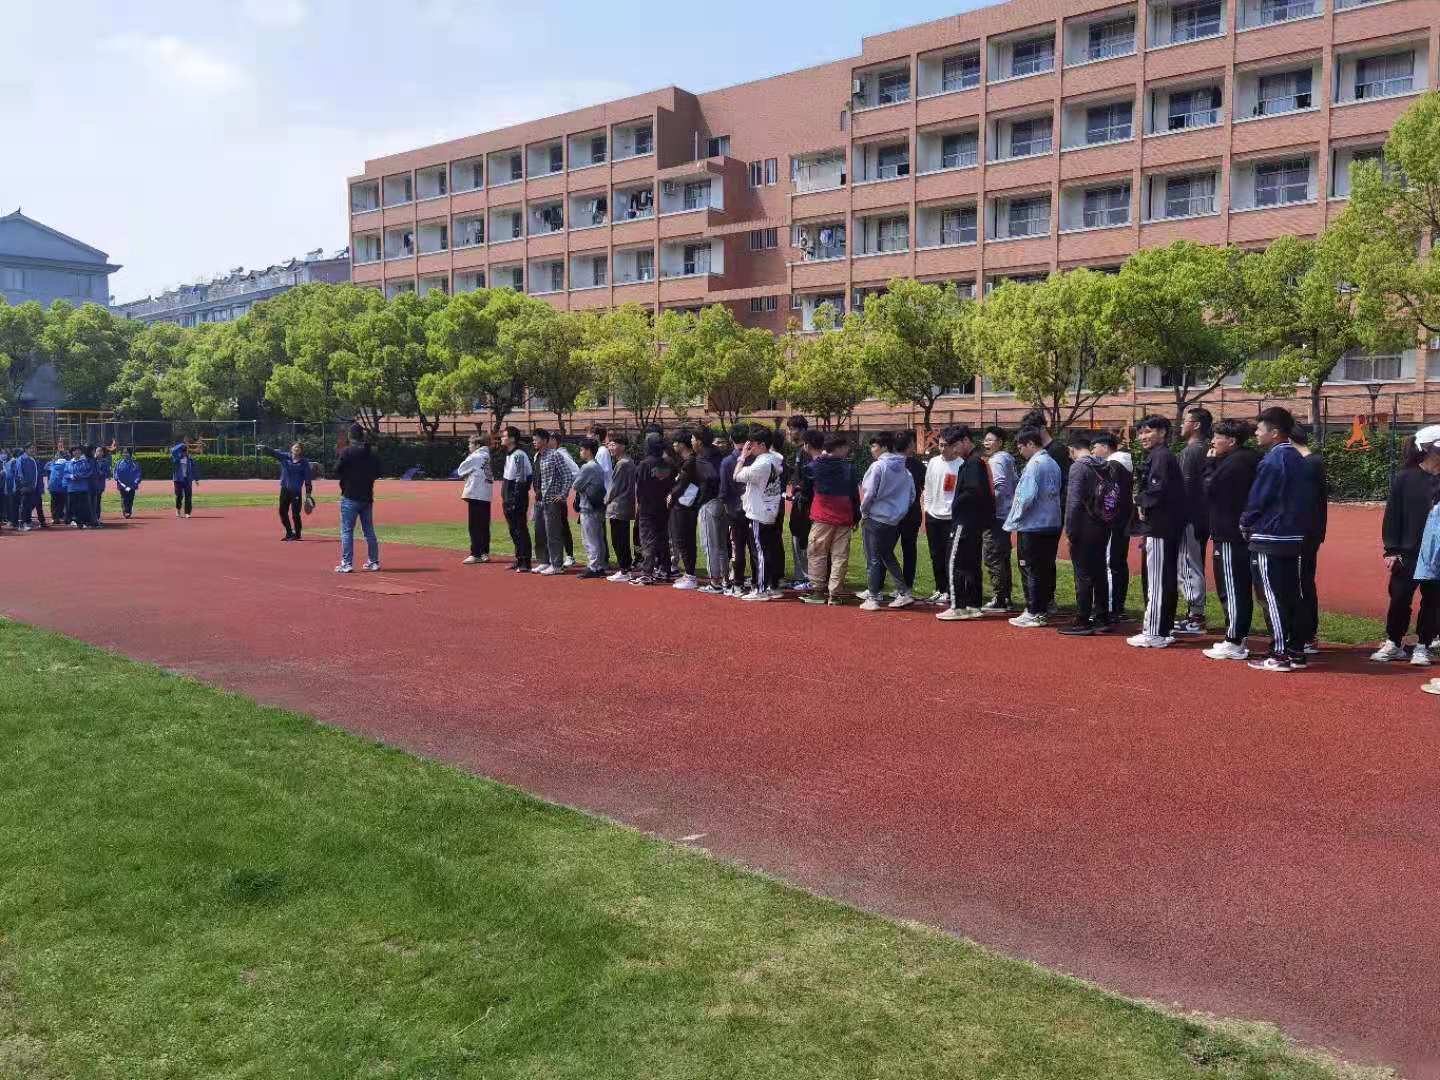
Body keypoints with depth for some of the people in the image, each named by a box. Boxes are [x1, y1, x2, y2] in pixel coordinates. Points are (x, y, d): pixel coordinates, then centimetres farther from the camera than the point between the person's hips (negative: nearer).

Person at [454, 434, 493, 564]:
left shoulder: (474, 457, -10)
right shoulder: (488, 457, 10)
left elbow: (460, 471, -1)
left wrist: (467, 457, 13)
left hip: (475, 495, -7)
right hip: (487, 495, 7)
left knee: (474, 526, -3)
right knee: (484, 526, 12)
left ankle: (475, 554, -4)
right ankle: (485, 553, 16)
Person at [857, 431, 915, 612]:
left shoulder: (877, 466, -15)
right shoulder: (904, 468, 6)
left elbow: (869, 494, -16)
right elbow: (912, 495, 11)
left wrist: (863, 512, -1)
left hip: (875, 519, -7)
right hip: (895, 520, 7)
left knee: (873, 559, 1)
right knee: (888, 556, 19)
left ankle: (873, 598, 3)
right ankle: (904, 593, 15)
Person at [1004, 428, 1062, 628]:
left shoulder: (1034, 464, -16)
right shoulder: (1053, 464, 10)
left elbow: (1026, 497, -21)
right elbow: (1056, 493, 14)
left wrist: (1013, 520, -8)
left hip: (1032, 526, -8)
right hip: (1052, 524, 8)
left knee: (1031, 570, -1)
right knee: (1046, 568, 13)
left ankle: (1034, 613, 2)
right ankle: (1044, 608, 20)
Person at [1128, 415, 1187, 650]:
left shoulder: (1160, 456, -13)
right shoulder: (1163, 455, 19)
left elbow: (1157, 490, -22)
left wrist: (1141, 502, -7)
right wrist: (1143, 502, 6)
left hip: (1159, 527, -11)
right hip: (1169, 527, 11)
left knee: (1156, 580, -7)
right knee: (1166, 579, 15)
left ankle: (1155, 633, -4)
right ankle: (1164, 629, 23)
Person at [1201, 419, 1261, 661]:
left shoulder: (1233, 462, -17)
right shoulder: (1248, 460, 14)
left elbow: (1209, 489, -13)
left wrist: (1210, 463, -3)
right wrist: (1214, 463, 10)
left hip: (1229, 536, -10)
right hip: (1242, 533, 10)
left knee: (1231, 589, -5)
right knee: (1241, 589, 15)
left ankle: (1234, 643, -1)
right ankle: (1239, 638, 23)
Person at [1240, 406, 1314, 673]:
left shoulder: (1272, 460, -15)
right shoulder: (1298, 459, 11)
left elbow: (1257, 500, -14)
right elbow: (1306, 498, 14)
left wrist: (1245, 525, 1)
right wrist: (1298, 525, 17)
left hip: (1268, 540, -9)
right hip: (1293, 538, 9)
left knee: (1272, 598, -4)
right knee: (1291, 596, 12)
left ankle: (1280, 655, -2)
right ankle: (1296, 651, 17)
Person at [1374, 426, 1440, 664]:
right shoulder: (1404, 478, -2)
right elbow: (1392, 515, -1)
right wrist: (1391, 550, -6)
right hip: (1408, 552, -1)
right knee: (1399, 598, 3)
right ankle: (1393, 644, 19)